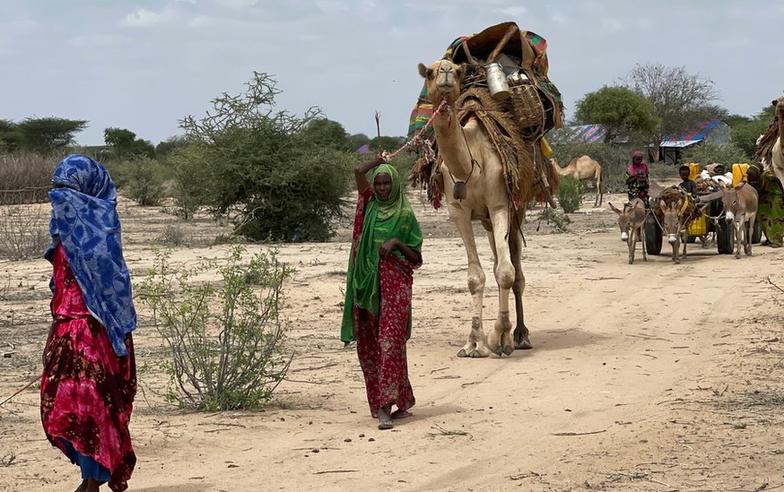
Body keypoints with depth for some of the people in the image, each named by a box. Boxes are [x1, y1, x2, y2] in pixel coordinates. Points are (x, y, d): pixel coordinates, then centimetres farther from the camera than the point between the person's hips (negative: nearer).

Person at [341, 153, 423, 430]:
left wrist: (397, 243, -11)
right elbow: (358, 172, -1)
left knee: (390, 342, -13)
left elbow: (416, 258, 4)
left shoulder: (405, 215, 4)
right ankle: (402, 401, 18)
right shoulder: (371, 206, 12)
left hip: (395, 283, -4)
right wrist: (379, 161, 13)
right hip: (367, 283, 4)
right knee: (369, 344, 6)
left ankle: (386, 407, -19)